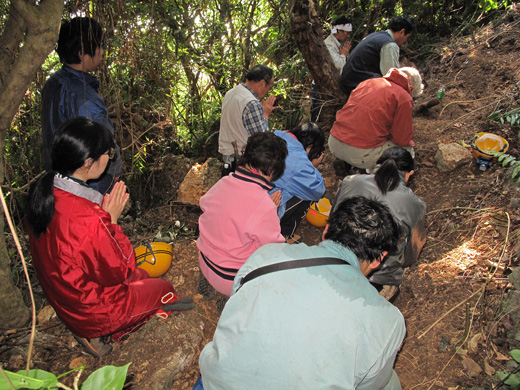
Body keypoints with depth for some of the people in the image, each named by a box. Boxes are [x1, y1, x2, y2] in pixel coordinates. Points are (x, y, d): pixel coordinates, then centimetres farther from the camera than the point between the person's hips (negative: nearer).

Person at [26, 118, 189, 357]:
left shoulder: (43, 190, -11)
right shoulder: (88, 219, -39)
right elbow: (117, 272, -22)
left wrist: (103, 214, -3)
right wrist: (110, 220, -20)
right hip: (89, 310, -8)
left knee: (141, 276, 24)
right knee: (164, 289, 14)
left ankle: (91, 330, 18)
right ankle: (95, 334, 17)